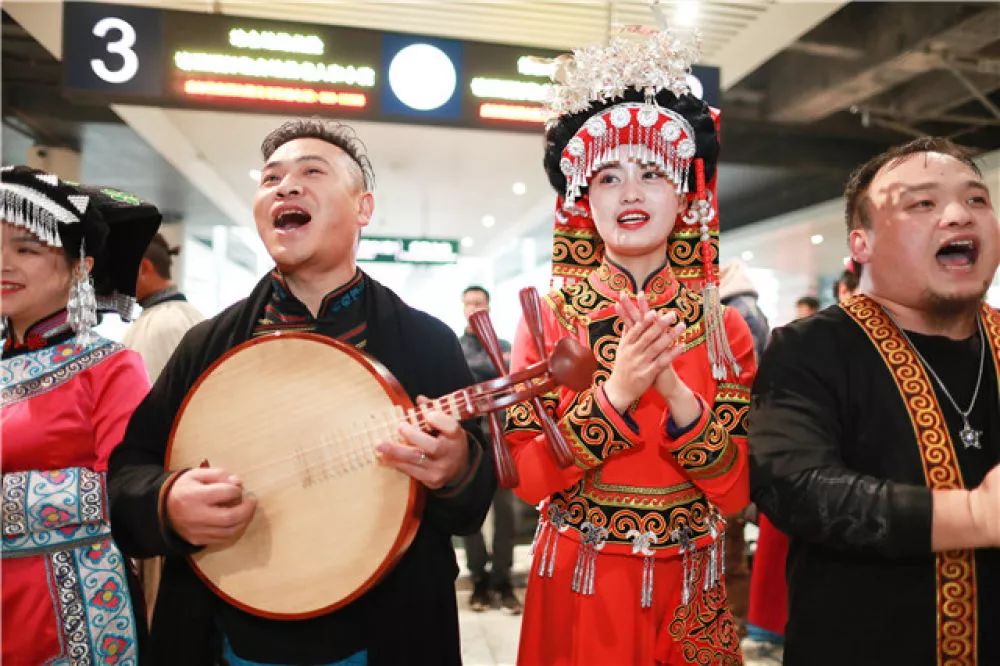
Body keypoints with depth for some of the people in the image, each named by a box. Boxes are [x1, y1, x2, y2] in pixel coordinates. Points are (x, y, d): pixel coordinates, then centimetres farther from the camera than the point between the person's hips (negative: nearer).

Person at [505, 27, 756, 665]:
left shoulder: (724, 326, -5)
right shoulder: (549, 317, -9)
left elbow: (736, 491, -8)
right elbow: (526, 478, -12)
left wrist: (676, 392, -24)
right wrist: (615, 393, -26)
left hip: (688, 595, 2)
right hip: (578, 587, -1)